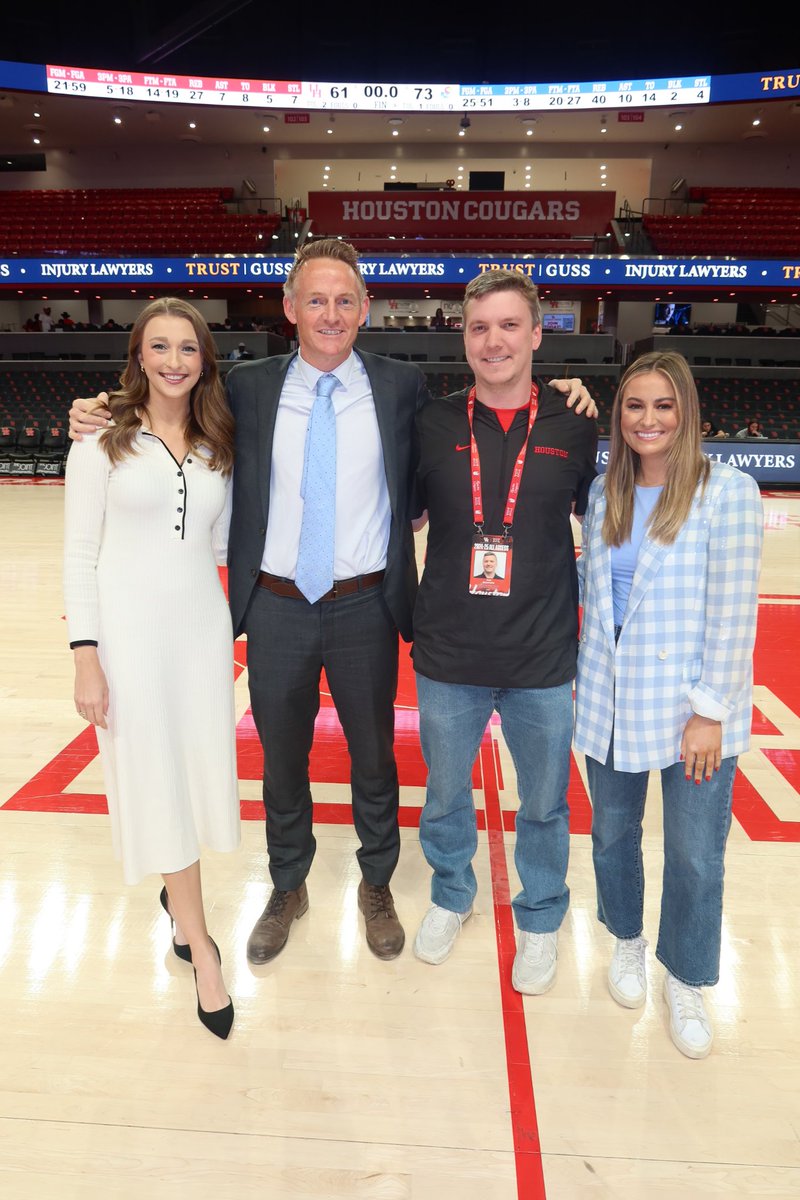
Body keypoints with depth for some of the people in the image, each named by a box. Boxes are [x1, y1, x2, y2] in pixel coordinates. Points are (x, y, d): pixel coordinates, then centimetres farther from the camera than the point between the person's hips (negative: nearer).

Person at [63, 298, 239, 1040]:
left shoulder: (217, 448, 8)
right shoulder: (102, 443, -4)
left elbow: (224, 539, 10)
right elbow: (79, 554, -6)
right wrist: (85, 657, -11)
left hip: (201, 625, 4)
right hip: (128, 630, -4)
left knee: (200, 772, 10)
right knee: (159, 782, 3)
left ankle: (177, 896, 37)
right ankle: (201, 949, 17)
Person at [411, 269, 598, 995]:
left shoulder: (575, 430, -4)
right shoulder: (432, 425, -3)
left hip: (544, 662, 0)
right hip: (448, 657, 1)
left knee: (544, 805, 16)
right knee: (445, 794, 19)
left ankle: (540, 919, 43)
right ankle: (451, 895, 47)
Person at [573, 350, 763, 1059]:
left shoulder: (727, 491, -11)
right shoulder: (605, 493, 4)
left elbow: (733, 613, -12)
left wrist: (711, 710, -12)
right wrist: (593, 672, 5)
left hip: (693, 711, -4)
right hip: (611, 703, 4)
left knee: (696, 856, 7)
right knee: (612, 832, 18)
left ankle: (686, 983, 33)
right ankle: (626, 941, 45)